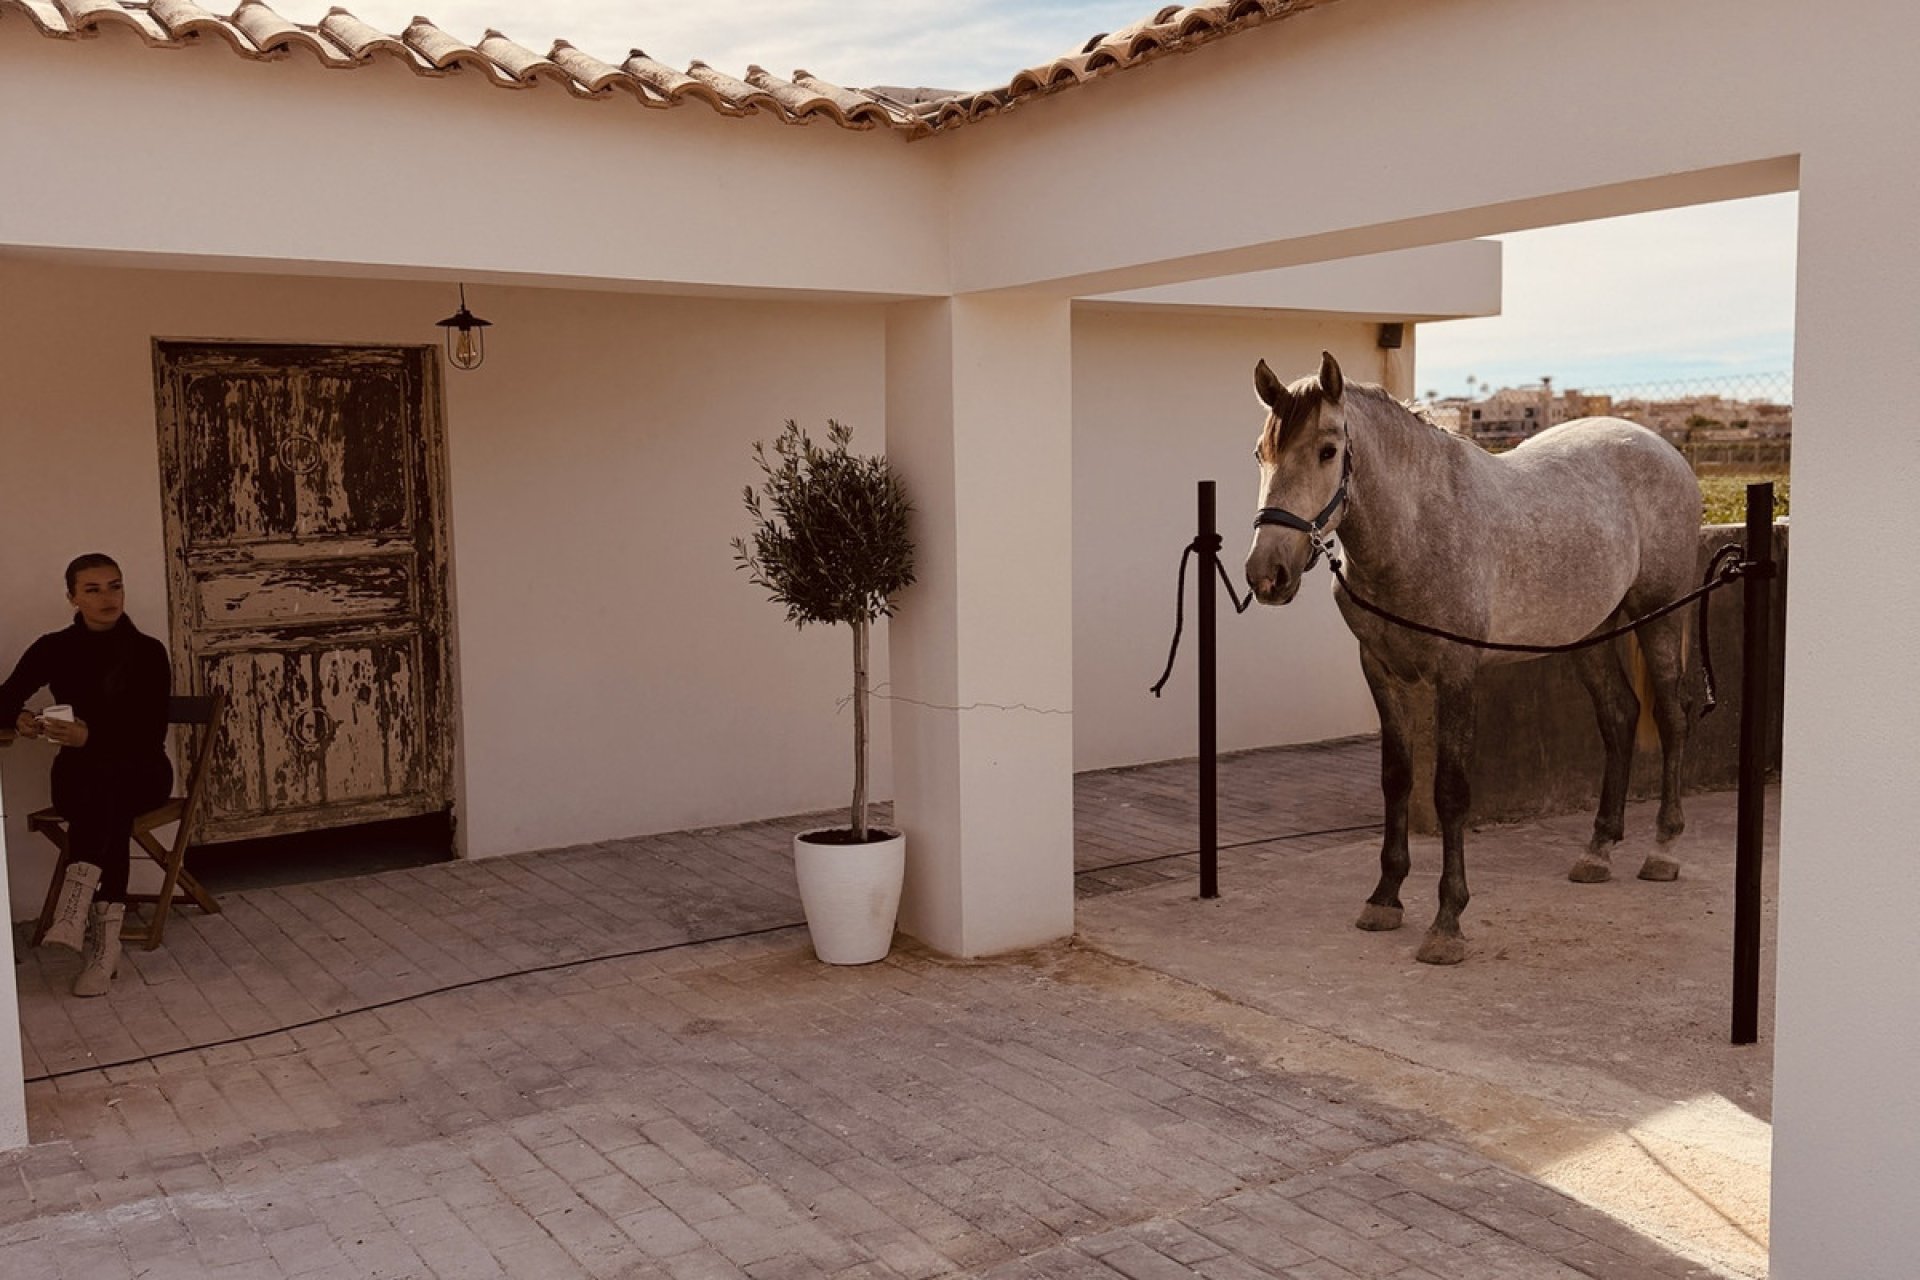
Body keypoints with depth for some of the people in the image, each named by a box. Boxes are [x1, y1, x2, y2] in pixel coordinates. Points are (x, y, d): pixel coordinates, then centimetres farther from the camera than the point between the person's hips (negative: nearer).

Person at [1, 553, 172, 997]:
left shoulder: (148, 652, -6)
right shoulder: (54, 649, 1)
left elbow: (152, 734, -13)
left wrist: (91, 737, -30)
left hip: (140, 771, -1)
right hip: (79, 774, 1)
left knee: (103, 778, -38)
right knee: (110, 811, -35)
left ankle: (77, 903, -48)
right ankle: (105, 935, -40)